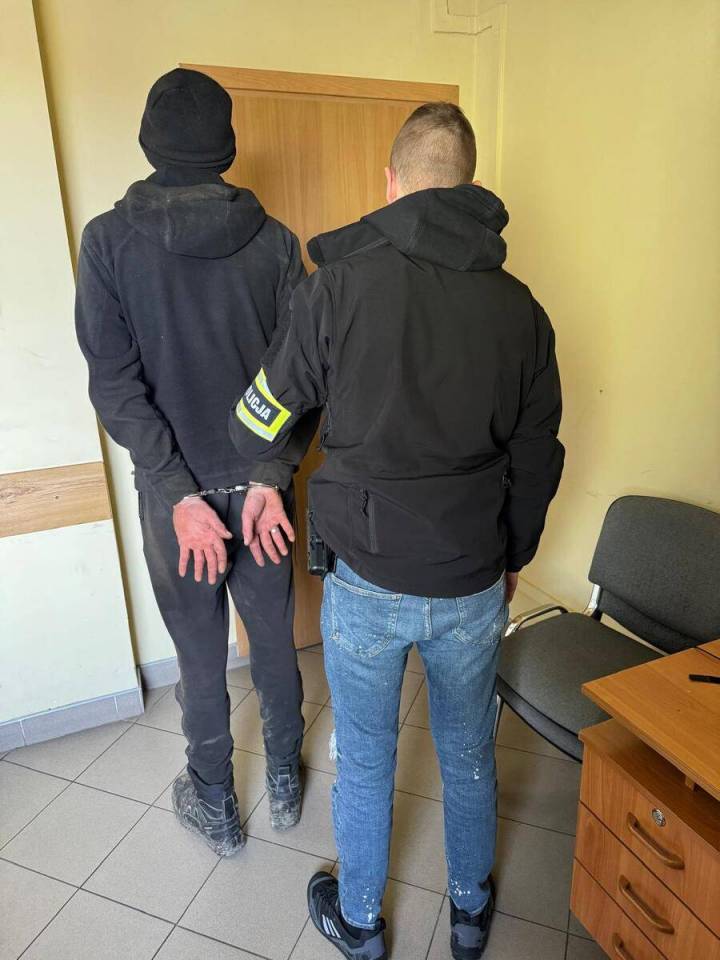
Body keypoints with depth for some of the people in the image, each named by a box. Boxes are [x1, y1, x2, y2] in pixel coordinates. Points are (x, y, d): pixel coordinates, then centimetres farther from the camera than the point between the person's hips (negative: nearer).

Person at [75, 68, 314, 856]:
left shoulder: (109, 240, -7)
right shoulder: (273, 239, -3)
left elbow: (117, 385, -13)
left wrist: (180, 495, -13)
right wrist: (271, 474, -4)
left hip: (176, 492, -1)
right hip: (261, 483, 2)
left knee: (200, 658, 16)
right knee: (274, 641, 19)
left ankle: (216, 809, 37)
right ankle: (284, 785, 41)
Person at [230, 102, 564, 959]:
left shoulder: (341, 284, -13)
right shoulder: (519, 307, -2)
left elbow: (258, 428, -7)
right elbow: (536, 459, 4)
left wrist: (262, 480, 16)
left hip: (370, 580, -3)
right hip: (474, 583, 4)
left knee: (364, 761, 20)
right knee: (469, 757, 25)